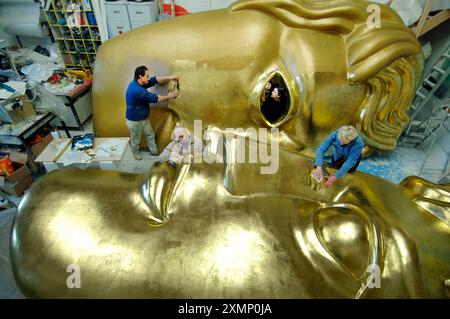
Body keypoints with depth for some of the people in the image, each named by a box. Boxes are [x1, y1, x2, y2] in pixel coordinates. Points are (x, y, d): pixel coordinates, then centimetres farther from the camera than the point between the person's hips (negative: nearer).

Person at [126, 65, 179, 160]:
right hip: (134, 120, -9)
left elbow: (155, 80, -4)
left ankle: (154, 150, 41)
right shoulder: (137, 90, -36)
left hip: (144, 118, 9)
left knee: (150, 134, 22)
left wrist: (170, 77, -17)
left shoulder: (139, 83, -6)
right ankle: (135, 152, 43)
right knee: (136, 139, 17)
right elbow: (154, 98, -28)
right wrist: (168, 96, -16)